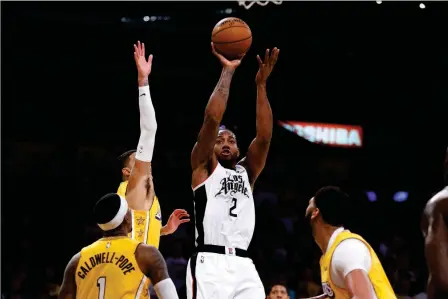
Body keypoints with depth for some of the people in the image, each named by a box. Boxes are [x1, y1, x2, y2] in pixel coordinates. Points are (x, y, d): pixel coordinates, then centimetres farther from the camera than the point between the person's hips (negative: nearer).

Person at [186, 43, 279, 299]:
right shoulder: (204, 167, 12)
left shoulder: (247, 172, 23)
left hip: (243, 266, 5)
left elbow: (264, 136, 7)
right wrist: (228, 72, 1)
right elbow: (212, 119, -2)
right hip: (210, 264, -5)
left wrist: (261, 84, 3)